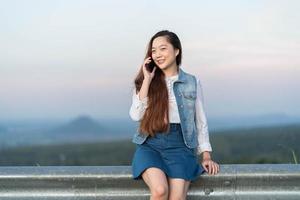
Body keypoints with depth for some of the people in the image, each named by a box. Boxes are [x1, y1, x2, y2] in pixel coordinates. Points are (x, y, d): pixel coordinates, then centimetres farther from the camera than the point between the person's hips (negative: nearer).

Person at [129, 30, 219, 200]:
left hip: (180, 145, 0)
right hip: (150, 145, 0)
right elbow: (136, 116, -5)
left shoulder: (192, 82, 8)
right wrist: (148, 80, -6)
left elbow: (200, 121, 11)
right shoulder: (144, 82, 9)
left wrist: (207, 156, 4)